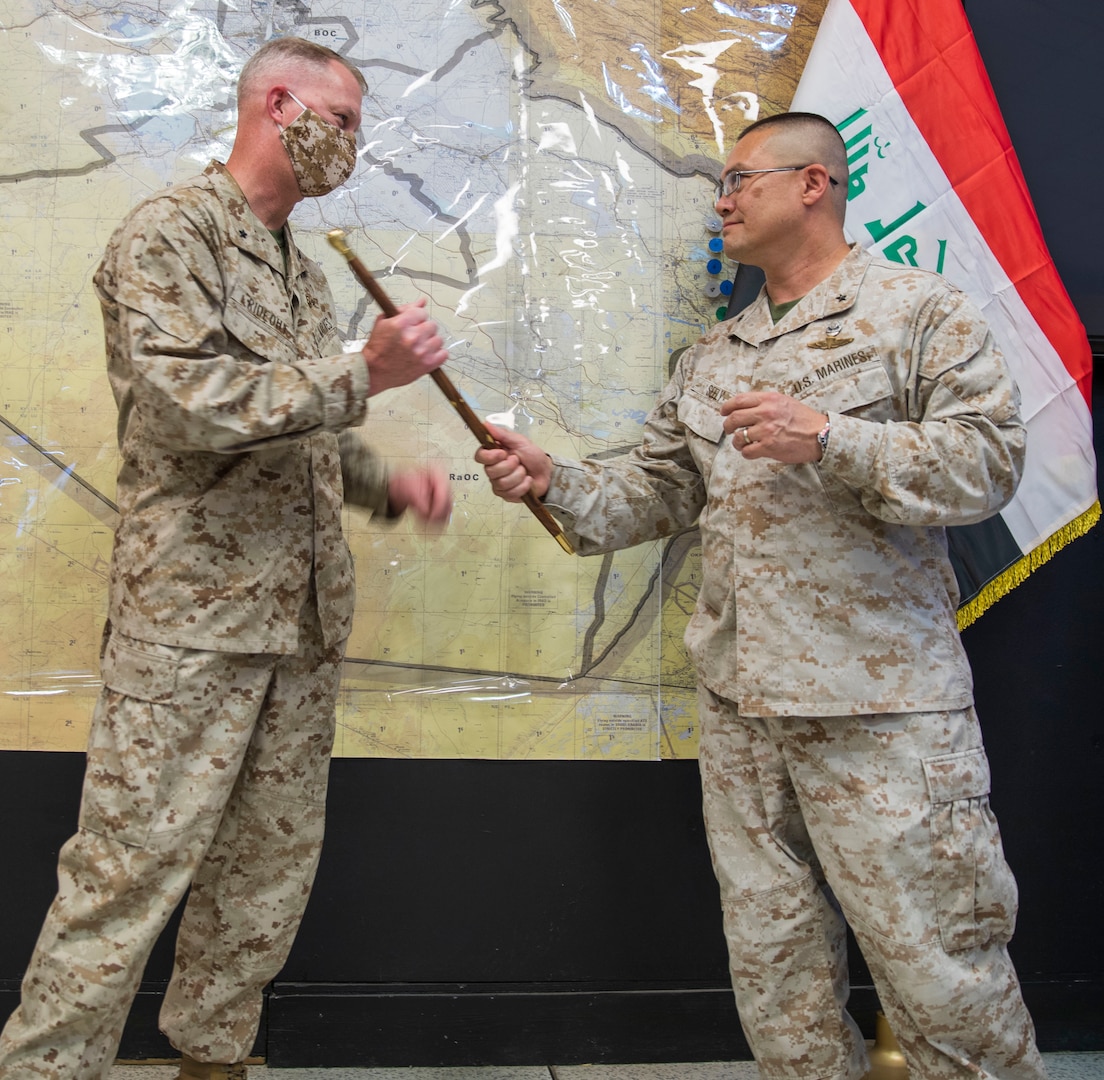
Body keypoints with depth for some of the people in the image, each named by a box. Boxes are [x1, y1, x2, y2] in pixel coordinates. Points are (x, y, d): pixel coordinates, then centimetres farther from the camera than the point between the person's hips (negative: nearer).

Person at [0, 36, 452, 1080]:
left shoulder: (302, 270, 20)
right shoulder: (169, 232, -5)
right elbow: (187, 403, -19)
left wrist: (388, 484, 8)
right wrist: (363, 374, -19)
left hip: (303, 618, 8)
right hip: (191, 614, -8)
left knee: (271, 866, 13)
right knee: (129, 869, -5)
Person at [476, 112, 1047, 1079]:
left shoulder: (918, 308, -1)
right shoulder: (713, 357, 17)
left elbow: (989, 459, -10)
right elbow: (657, 492, 15)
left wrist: (829, 438, -20)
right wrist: (554, 482, -1)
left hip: (881, 706, -6)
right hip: (739, 705, 6)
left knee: (941, 973, 1)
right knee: (775, 966, 14)